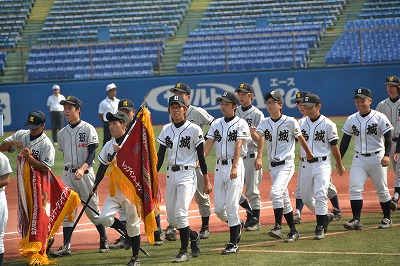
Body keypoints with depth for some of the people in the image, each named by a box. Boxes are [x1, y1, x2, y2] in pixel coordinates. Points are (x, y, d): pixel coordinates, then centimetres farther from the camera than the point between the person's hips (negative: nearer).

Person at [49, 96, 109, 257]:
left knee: (92, 209, 2)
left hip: (85, 173, -5)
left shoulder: (88, 129, -6)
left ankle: (104, 240, 21)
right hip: (68, 174, 5)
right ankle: (66, 246, -4)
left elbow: (92, 153, -14)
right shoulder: (63, 132, 9)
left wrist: (82, 169, -29)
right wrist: (69, 169, 13)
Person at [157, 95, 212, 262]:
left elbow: (201, 156, -4)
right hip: (171, 174, 6)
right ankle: (193, 236, 33)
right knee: (171, 218, 7)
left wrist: (206, 181, -4)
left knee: (180, 213, -18)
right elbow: (160, 156, 10)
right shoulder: (166, 130, 9)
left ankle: (184, 251, -9)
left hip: (187, 174, -6)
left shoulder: (194, 129, -5)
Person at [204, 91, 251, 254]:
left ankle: (233, 244, -5)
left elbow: (238, 146, -16)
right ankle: (236, 225, 34)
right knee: (218, 208, 5)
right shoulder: (216, 124, 12)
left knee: (231, 206, -10)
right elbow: (208, 144, 2)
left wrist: (234, 167, -28)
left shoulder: (241, 124, -4)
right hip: (219, 166, 6)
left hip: (235, 167, -6)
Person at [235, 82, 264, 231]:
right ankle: (250, 212, 22)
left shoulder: (257, 114, -4)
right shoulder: (234, 113, 11)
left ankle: (256, 221, 7)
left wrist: (253, 133, -27)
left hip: (251, 155, -6)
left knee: (252, 190, -3)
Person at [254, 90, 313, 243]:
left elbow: (300, 138, 7)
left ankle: (278, 227, -22)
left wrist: (309, 154, 20)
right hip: (273, 166, 6)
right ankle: (293, 231, 18)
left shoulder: (290, 122, -7)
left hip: (286, 164, -6)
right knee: (284, 199, 11)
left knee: (275, 192, -24)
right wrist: (259, 157, -34)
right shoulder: (264, 123, 3)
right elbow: (260, 137, -16)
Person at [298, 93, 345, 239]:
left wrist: (339, 165, 11)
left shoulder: (328, 124, -4)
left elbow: (334, 147, 3)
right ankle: (325, 216, 33)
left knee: (320, 195, -15)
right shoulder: (300, 123, 5)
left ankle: (320, 228, -8)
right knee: (306, 197, 10)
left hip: (322, 163, -4)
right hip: (305, 165, 4)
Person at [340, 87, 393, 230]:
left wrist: (387, 155, -24)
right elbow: (345, 140, 11)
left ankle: (387, 219, 21)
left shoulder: (380, 118, -7)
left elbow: (388, 138, -9)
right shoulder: (351, 120, 4)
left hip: (377, 158, -3)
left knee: (382, 190, 6)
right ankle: (356, 220, -13)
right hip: (359, 159, 3)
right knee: (354, 188, -11)